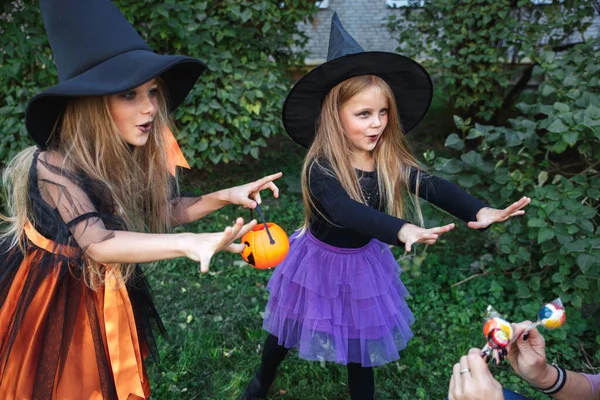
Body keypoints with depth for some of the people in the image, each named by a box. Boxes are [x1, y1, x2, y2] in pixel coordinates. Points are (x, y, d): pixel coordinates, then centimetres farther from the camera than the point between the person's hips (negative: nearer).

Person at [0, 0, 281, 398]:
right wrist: (191, 243, -57)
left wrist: (224, 196, -14)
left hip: (106, 301, 5)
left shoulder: (137, 158, -12)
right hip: (45, 305, -5)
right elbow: (98, 245, -42)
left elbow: (166, 209, 0)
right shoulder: (53, 166, -31)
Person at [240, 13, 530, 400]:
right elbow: (345, 210, -46)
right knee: (289, 329, 20)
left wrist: (478, 211, -44)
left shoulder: (391, 161, -14)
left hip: (362, 264, 3)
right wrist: (402, 230, -62)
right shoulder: (320, 168, -29)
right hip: (319, 262, -2)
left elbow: (433, 187, -25)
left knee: (361, 340, 18)